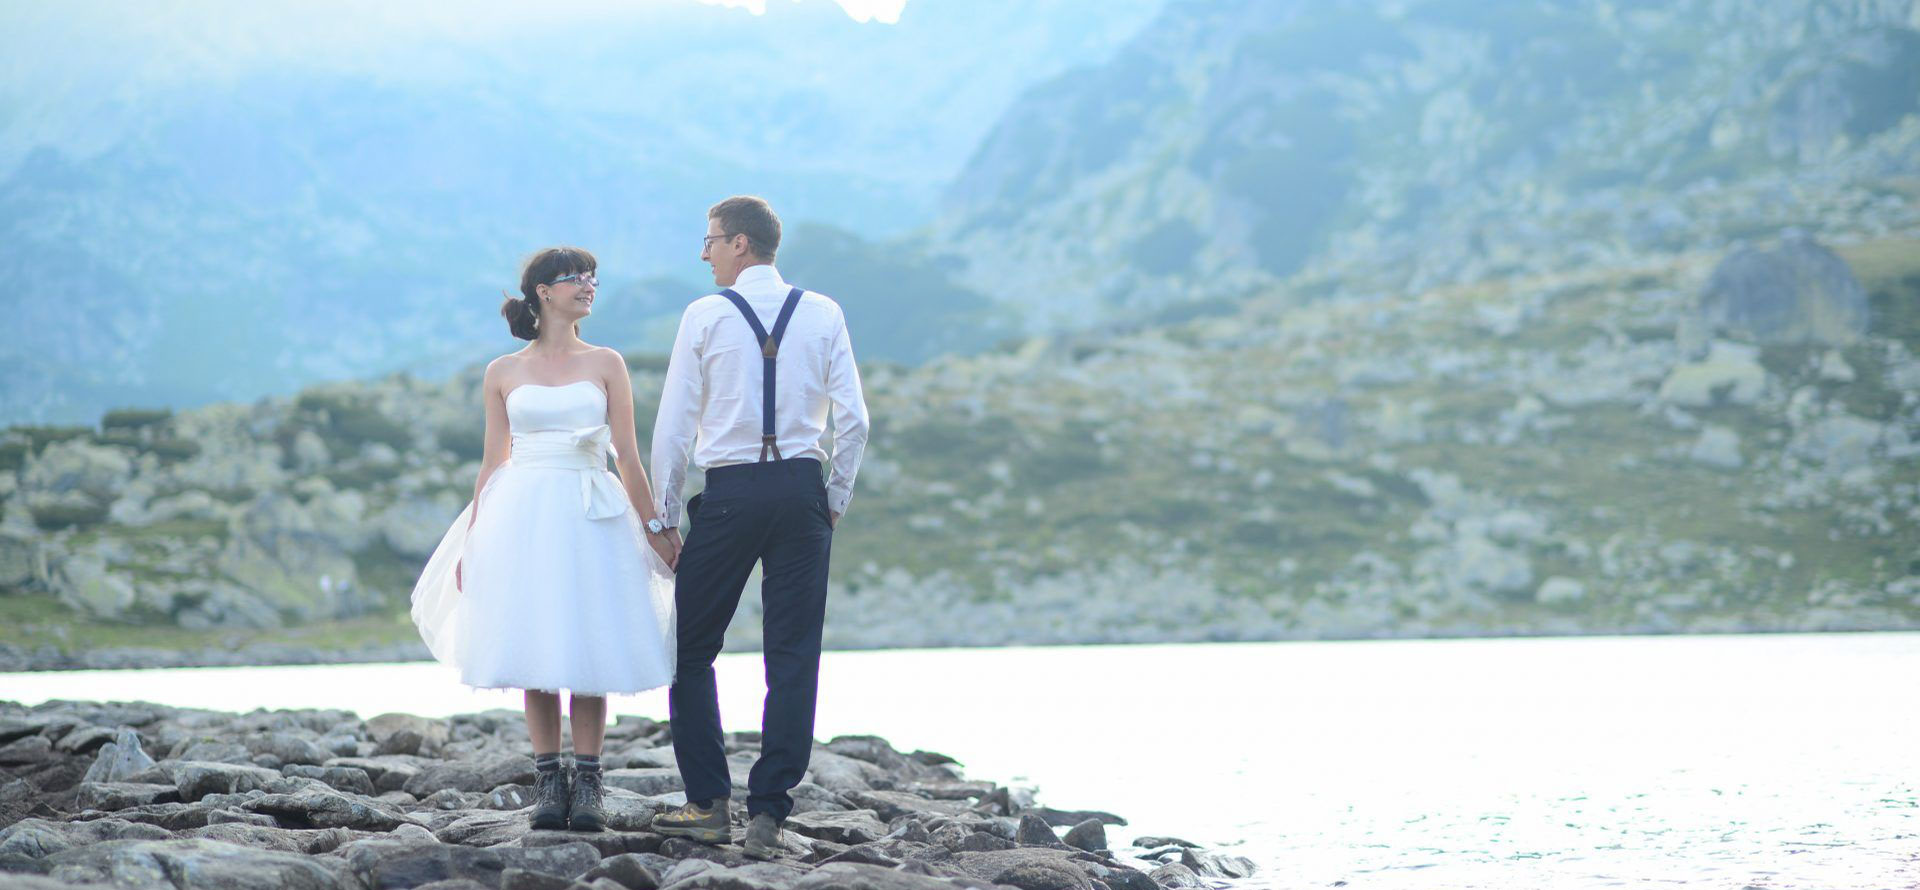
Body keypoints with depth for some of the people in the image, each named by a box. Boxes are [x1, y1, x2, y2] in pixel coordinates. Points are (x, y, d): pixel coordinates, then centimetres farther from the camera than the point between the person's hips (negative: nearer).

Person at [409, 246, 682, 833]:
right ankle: (548, 781, 5)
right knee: (536, 653, -1)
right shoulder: (503, 374, 8)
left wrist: (654, 527, 4)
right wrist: (471, 539, 7)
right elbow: (494, 462, 11)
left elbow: (628, 457, 7)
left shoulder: (606, 364, 8)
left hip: (593, 516, 0)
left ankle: (587, 784, -1)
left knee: (589, 653, -4)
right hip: (523, 515, 0)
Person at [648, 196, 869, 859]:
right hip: (803, 491, 2)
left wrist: (664, 514, 7)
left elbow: (674, 424, -1)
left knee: (691, 648, 10)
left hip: (729, 492, -2)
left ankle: (708, 803, 6)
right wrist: (835, 500, 12)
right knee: (793, 656, 4)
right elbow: (852, 419, 1)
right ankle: (768, 812, 0)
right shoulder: (823, 314, 6)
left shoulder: (706, 315, -1)